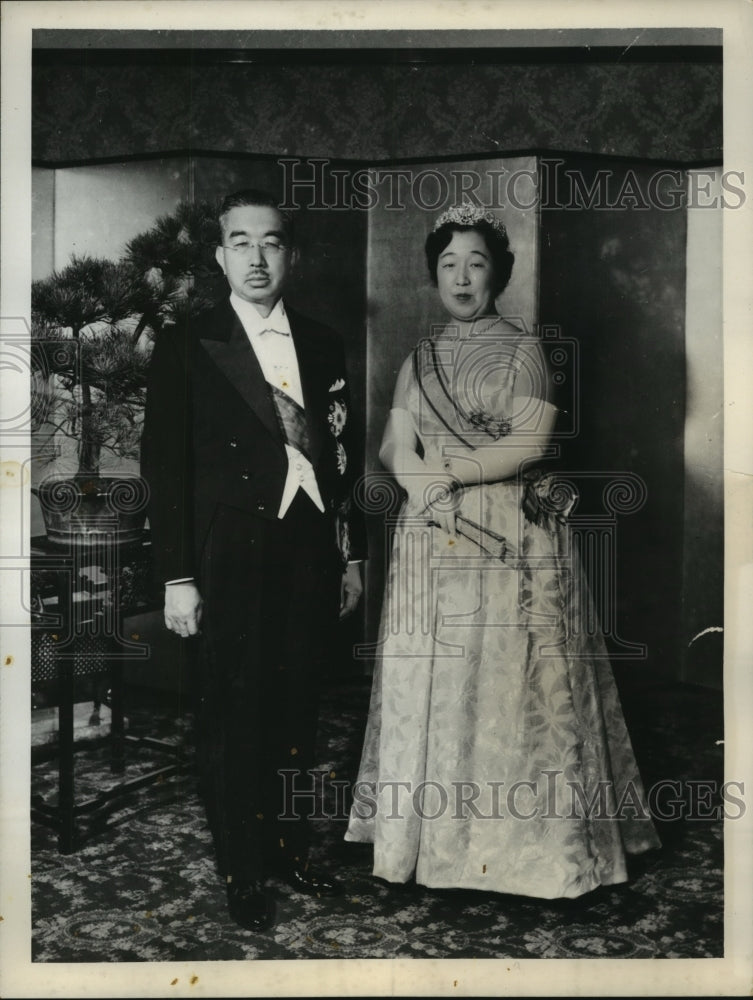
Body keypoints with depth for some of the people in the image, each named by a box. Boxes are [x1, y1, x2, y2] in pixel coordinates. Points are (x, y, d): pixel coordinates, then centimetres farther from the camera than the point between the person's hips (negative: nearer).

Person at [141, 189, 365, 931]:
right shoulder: (186, 347, 0)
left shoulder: (322, 346, 11)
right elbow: (165, 465, -4)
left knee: (296, 712, 11)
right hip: (233, 559, -3)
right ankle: (241, 872, 21)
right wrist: (177, 577, -8)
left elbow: (343, 457, 13)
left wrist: (351, 555, 12)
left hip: (310, 555, 4)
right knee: (234, 718, 5)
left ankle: (287, 847, 30)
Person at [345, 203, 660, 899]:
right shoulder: (419, 360, 14)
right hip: (434, 543, 4)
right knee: (431, 678, 3)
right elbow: (395, 452, 5)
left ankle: (524, 835, 9)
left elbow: (530, 444, -9)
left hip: (513, 543, -3)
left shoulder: (524, 352, 3)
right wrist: (478, 468, -11)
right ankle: (434, 834, 14)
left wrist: (442, 466, -7)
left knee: (511, 679, -3)